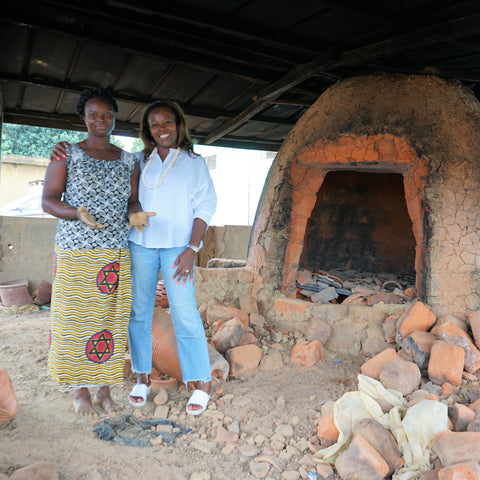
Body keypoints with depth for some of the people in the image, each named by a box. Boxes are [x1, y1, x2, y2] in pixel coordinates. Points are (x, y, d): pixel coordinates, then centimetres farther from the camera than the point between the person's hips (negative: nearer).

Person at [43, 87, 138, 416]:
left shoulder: (128, 161, 10)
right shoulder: (67, 155, 1)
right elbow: (48, 200, -1)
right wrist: (78, 214, -20)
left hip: (117, 255, 3)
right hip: (76, 253, -2)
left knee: (112, 320, 6)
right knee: (76, 319, 4)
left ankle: (104, 389, 21)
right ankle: (80, 390, 22)